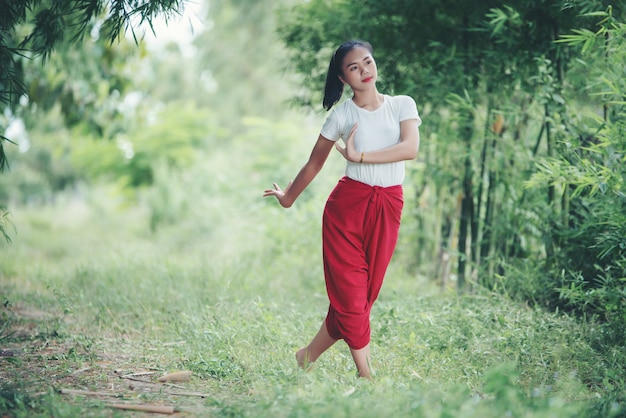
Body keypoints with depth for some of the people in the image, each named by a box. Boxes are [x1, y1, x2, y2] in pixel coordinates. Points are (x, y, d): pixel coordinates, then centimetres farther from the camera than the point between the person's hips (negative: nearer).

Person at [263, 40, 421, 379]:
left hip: (389, 206, 2)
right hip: (348, 203, -2)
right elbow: (315, 163, 12)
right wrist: (288, 197, 21)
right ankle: (365, 373, 2)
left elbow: (410, 148, -13)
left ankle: (307, 357, 21)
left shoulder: (403, 105, 4)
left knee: (366, 291, 6)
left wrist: (359, 156, -17)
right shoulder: (342, 115, 1)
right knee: (350, 290, -6)